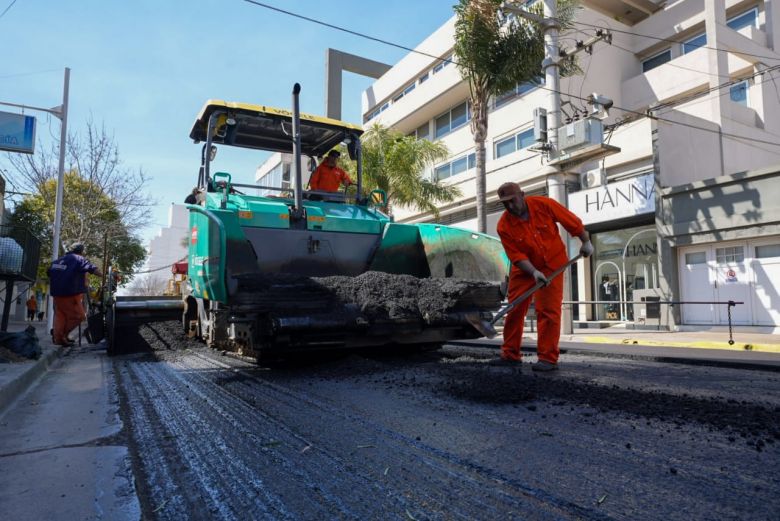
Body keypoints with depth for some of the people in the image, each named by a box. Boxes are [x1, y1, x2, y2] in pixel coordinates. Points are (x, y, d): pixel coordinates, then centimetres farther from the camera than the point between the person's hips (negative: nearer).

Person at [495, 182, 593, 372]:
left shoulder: (544, 204, -17)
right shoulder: (504, 226, -17)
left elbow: (571, 220, -5)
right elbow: (517, 256, -20)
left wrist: (586, 242, 1)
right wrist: (534, 273, -33)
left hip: (552, 263, -1)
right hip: (524, 267, 1)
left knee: (548, 310, -8)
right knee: (514, 308, 0)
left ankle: (548, 358, -3)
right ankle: (510, 354, 13)